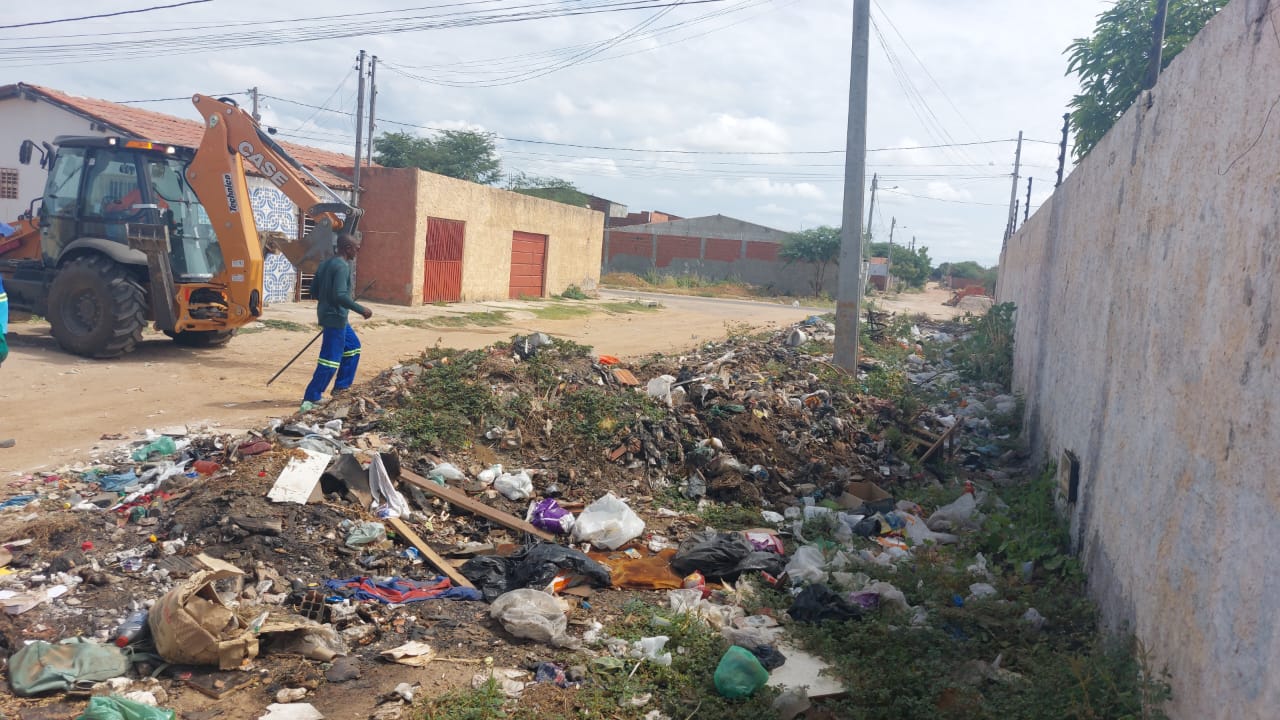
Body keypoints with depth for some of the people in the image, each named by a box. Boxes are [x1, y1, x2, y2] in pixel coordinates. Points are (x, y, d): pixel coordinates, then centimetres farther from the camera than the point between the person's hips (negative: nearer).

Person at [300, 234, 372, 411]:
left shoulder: (325, 264, 10)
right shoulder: (342, 266, -18)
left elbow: (314, 291, 13)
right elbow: (340, 295, -27)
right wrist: (361, 309, -20)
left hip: (327, 313, 10)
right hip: (336, 317, -10)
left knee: (353, 347, 22)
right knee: (330, 358, -6)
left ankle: (340, 387, 27)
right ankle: (311, 399, -3)